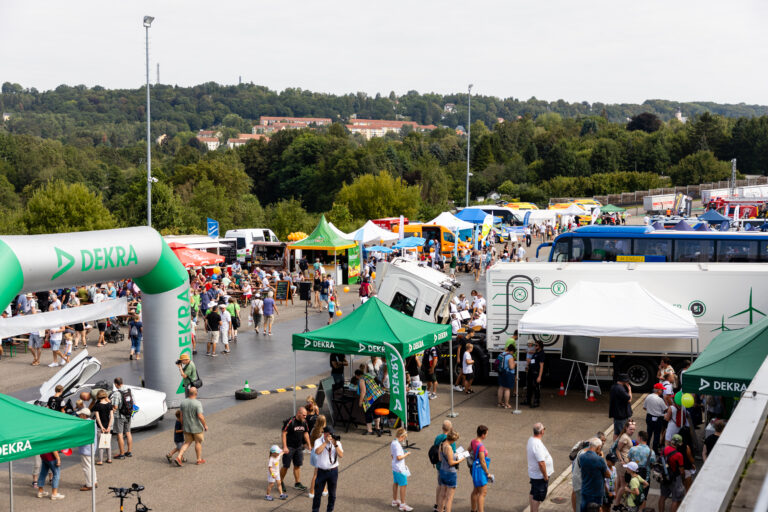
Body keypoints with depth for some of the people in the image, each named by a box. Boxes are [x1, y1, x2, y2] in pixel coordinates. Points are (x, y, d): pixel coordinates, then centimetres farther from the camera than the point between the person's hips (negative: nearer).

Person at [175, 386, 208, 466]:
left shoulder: (183, 402, -6)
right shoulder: (197, 403, -22)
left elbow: (181, 415, 1)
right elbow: (200, 416, -25)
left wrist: (182, 425, 13)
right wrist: (205, 425, -12)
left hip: (187, 427, 4)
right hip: (197, 427, -4)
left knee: (187, 443, 15)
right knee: (198, 442, 14)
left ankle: (178, 458, 0)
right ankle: (199, 460, 25)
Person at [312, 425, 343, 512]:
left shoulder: (336, 442, 1)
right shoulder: (319, 441, -4)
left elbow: (341, 455, -10)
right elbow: (317, 451, -24)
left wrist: (335, 445, -21)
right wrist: (326, 442, -24)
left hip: (333, 471, 2)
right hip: (321, 471, -2)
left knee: (332, 494, 11)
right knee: (318, 493, 2)